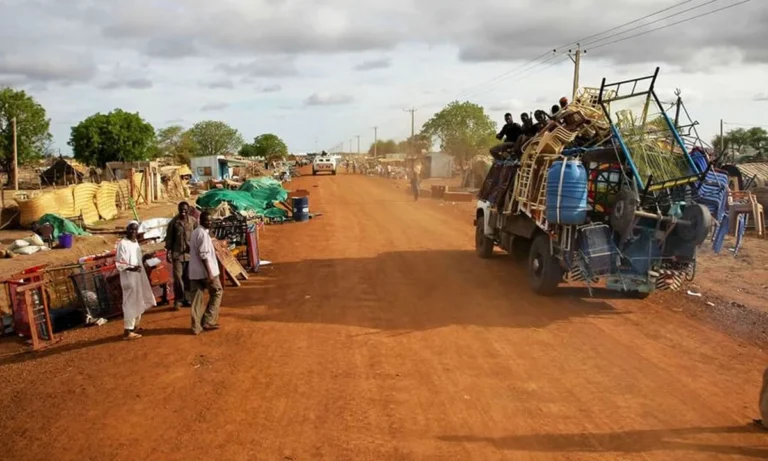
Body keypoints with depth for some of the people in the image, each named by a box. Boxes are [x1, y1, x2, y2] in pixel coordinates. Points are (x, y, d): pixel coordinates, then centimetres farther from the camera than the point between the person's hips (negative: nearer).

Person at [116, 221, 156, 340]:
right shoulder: (123, 244, -15)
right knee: (130, 303, -6)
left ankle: (134, 326, 32)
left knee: (138, 302, 18)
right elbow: (119, 263, -20)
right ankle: (127, 331, 1)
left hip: (138, 277, 9)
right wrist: (132, 268, -32)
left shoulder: (135, 242, 10)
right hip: (129, 278, -9)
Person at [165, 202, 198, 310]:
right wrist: (168, 252, -4)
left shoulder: (193, 221, 2)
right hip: (177, 253, -2)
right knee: (178, 277, -6)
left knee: (188, 277, 8)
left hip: (190, 253, 2)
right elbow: (169, 238, 1)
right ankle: (178, 300, 2)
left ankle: (186, 299, 18)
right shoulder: (174, 222, -2)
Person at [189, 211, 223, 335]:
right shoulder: (203, 233, -15)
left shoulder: (195, 232, 15)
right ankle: (208, 321, 7)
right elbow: (203, 255, -21)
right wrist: (209, 273, -22)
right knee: (217, 292, 8)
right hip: (205, 270, -8)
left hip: (194, 271, 9)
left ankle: (196, 326, 6)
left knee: (197, 298, 7)